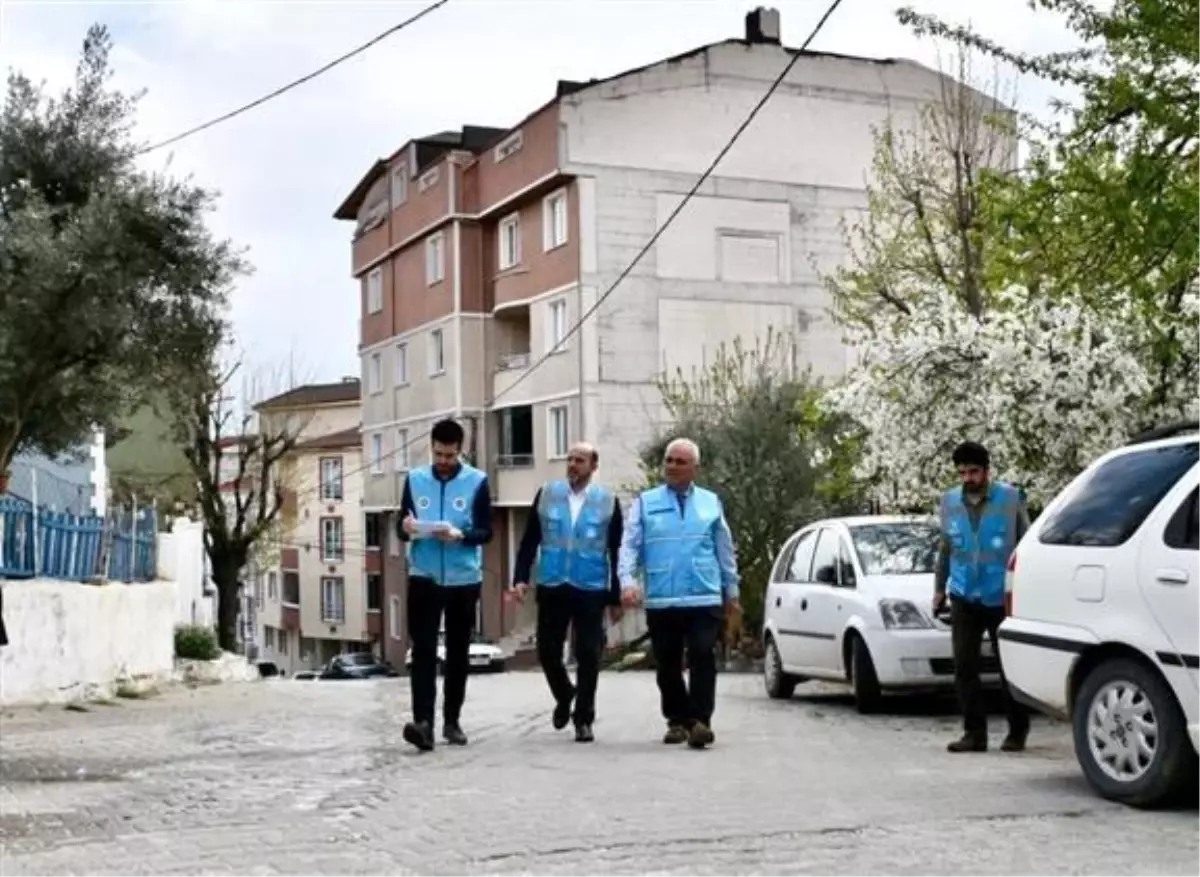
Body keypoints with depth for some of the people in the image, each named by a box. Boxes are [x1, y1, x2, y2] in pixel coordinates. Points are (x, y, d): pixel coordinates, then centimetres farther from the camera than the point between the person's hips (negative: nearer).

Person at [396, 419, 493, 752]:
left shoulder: (477, 481, -1)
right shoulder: (415, 479, 5)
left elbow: (486, 531, -3)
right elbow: (401, 527, 7)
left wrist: (460, 534, -23)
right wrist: (406, 529, -17)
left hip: (464, 579, 0)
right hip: (423, 578, 0)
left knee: (458, 653, 8)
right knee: (423, 651, -9)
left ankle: (452, 721, 19)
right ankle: (423, 722, -15)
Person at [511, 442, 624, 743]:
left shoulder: (608, 501, 1)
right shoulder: (547, 494, 4)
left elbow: (616, 552, 3)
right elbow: (529, 540, 6)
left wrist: (615, 597, 3)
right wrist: (521, 578, -4)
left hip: (591, 590, -2)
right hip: (551, 587, 2)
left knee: (588, 656, -1)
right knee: (547, 651, 6)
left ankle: (583, 719, 12)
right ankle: (564, 696, 34)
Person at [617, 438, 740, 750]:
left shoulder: (711, 503, 10)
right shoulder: (645, 503, 6)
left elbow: (725, 549, 15)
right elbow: (629, 546, -1)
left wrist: (731, 591, 16)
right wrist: (627, 580, -17)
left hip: (704, 599, 0)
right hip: (660, 601, 1)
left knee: (702, 659, -10)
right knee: (667, 665, 8)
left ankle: (700, 721, -8)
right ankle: (677, 721, 20)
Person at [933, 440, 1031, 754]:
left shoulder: (1010, 498, -4)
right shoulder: (949, 501, 7)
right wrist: (939, 588, 18)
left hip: (1002, 598, -3)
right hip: (964, 599, 3)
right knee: (964, 667, 0)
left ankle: (1017, 731, 16)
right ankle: (975, 732, 7)